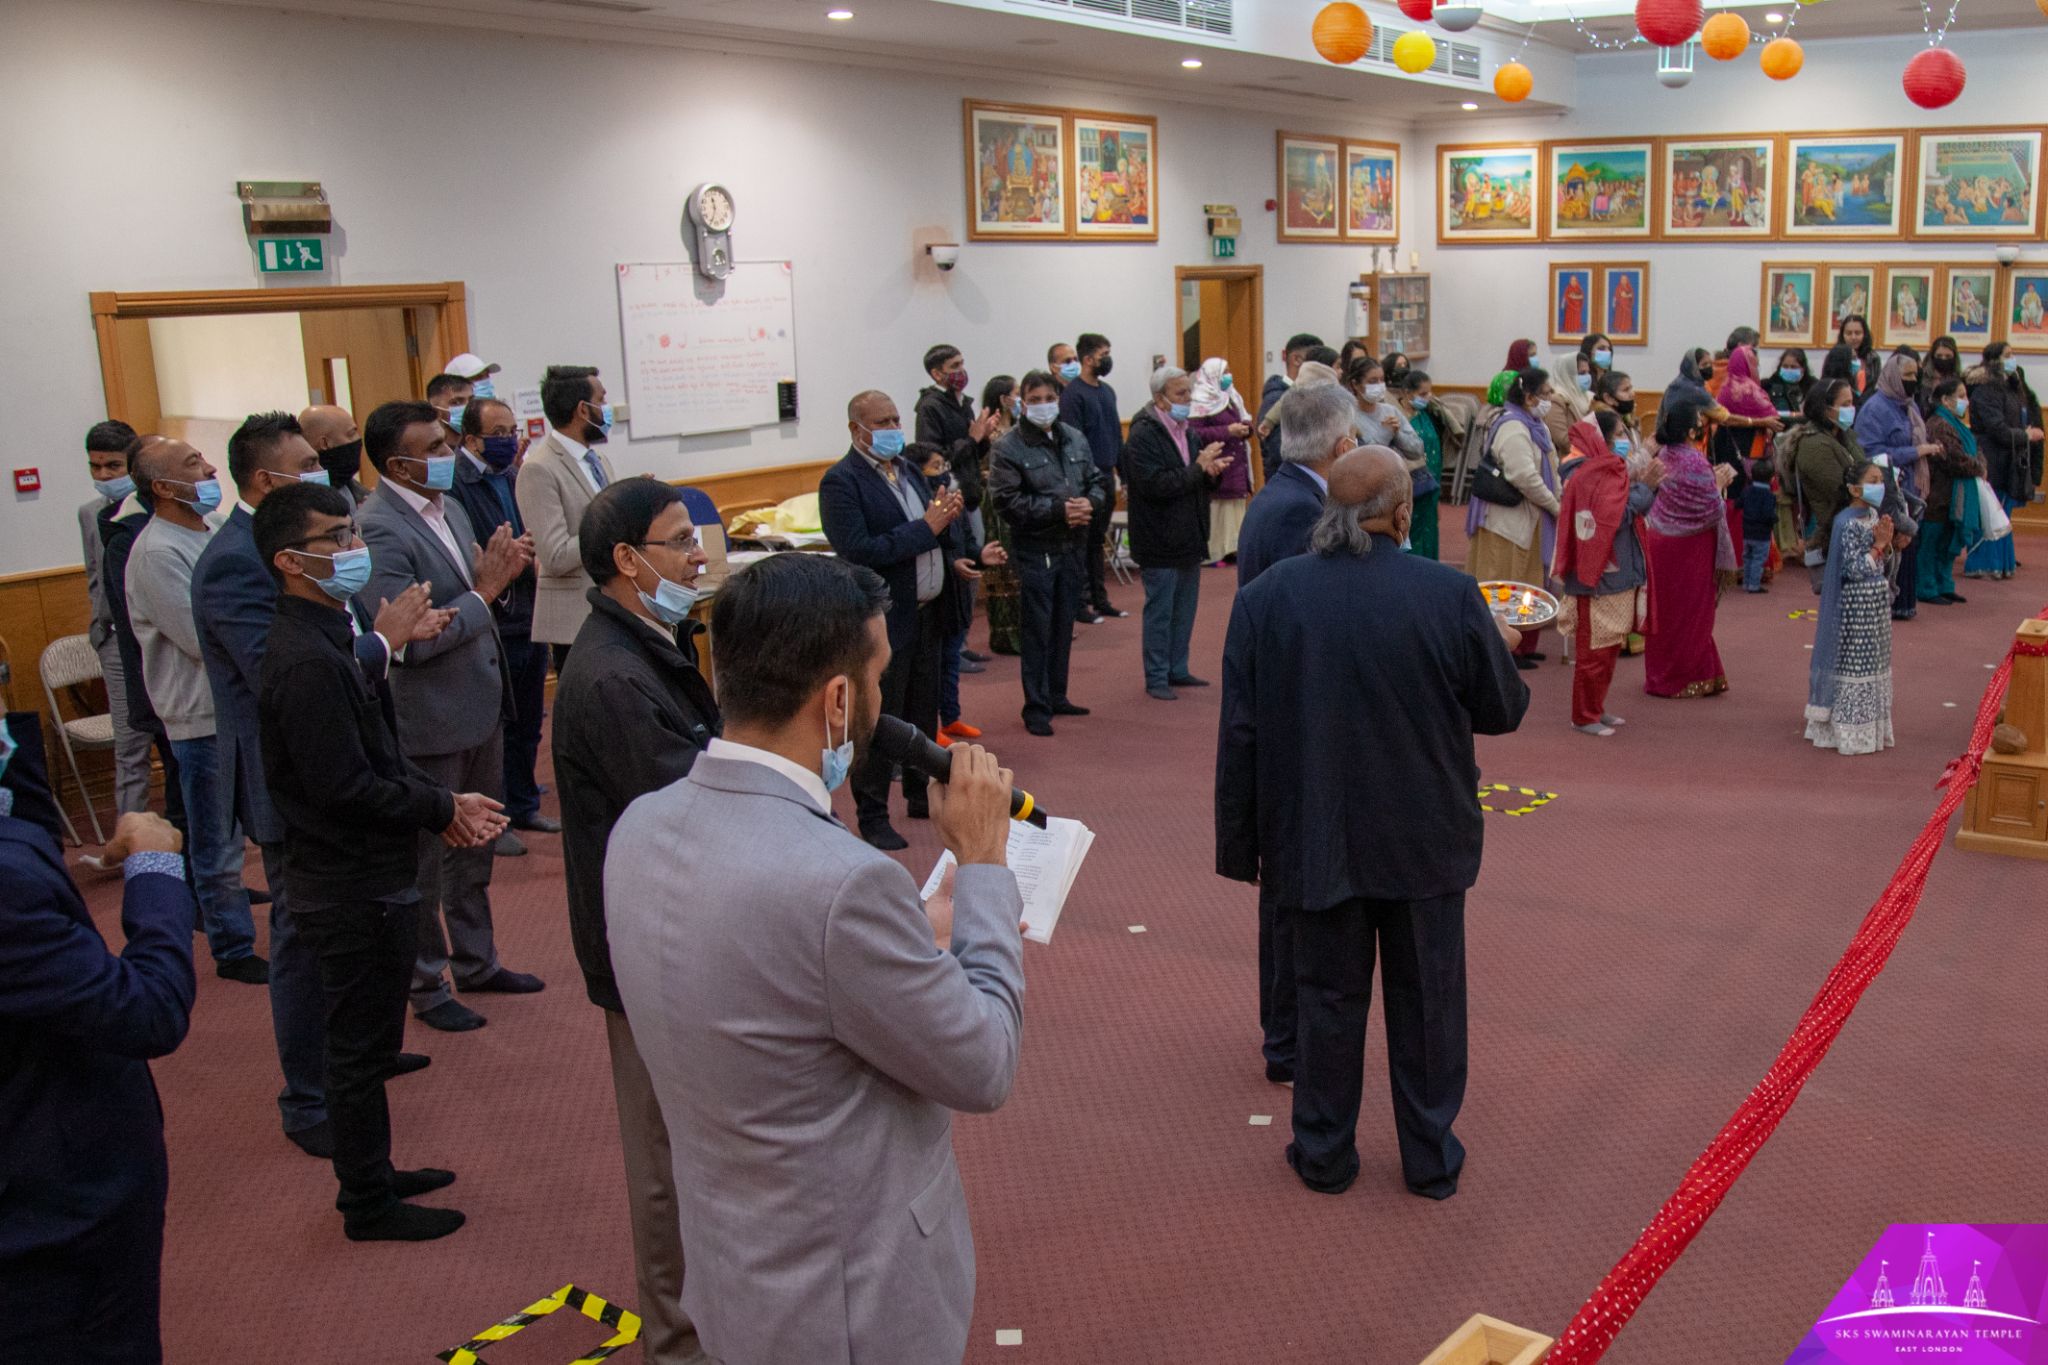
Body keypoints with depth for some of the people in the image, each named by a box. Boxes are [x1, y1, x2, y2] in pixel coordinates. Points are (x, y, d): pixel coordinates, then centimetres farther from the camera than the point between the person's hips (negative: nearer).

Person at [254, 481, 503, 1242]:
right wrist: (442, 809, -14)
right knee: (361, 1047, 5)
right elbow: (343, 788, -26)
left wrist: (442, 807, 1)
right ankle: (368, 1205, 20)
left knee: (366, 1041, 21)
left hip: (368, 878, 10)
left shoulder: (326, 638, 9)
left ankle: (371, 1176, 37)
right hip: (353, 888, -10)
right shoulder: (306, 661, -24)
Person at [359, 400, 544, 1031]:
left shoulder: (448, 505, 6)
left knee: (475, 847, 22)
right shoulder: (379, 530, -22)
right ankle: (426, 985, 25)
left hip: (480, 706, 9)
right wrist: (483, 591, -23)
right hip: (430, 722, -9)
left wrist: (499, 571, -5)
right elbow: (407, 640, -27)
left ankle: (476, 962, 38)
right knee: (426, 858, 8)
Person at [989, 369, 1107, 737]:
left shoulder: (1075, 439, 9)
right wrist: (1059, 509, -20)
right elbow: (1007, 503, -16)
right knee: (1037, 631, -2)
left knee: (1064, 626, 15)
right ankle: (1036, 707, 6)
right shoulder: (1008, 448, -9)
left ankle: (1056, 696, 27)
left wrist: (1089, 503, -8)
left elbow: (1098, 481, 15)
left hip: (1073, 547, 6)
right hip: (1035, 550, -6)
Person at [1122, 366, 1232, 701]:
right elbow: (1156, 484, -24)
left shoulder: (1183, 431, 13)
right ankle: (1156, 678, 9)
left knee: (1185, 610, 15)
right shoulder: (1143, 435, -15)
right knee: (1160, 612, 0)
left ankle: (1177, 670, 26)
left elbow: (1196, 481, 19)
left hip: (1188, 539, 8)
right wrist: (1199, 468, -23)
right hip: (1160, 543, -8)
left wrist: (1211, 471, -3)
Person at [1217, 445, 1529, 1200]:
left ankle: (1323, 1154, 28)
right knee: (1427, 998, 15)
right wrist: (1499, 647, 19)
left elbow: (1239, 735, -6)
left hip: (1314, 839, 1)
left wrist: (1240, 845, 3)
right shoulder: (1449, 594, -14)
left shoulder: (1265, 597, -9)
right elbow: (1503, 710, -3)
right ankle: (1431, 1158, 28)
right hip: (1425, 840, -1)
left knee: (1328, 997, 15)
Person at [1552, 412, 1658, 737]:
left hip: (1616, 575, 10)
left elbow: (1627, 512, 17)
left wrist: (1645, 485, 5)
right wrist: (1644, 487, -20)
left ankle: (1596, 708, 26)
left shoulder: (1607, 470, 13)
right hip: (1597, 578, -10)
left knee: (1610, 647, 16)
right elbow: (1614, 518, -24)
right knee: (1594, 649, -2)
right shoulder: (1588, 476, -17)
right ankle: (1584, 716, 7)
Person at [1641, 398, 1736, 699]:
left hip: (1660, 540, 7)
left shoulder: (1664, 455, 2)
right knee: (1690, 611, 5)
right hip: (1688, 549, -7)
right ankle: (1690, 677, 14)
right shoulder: (1694, 462, -21)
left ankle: (1660, 674, 23)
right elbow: (1710, 511, -19)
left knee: (1664, 608, 14)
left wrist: (1712, 480, 10)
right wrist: (1719, 484, -4)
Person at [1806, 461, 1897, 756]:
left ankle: (1869, 727, 23)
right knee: (1854, 665, -1)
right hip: (1856, 602, -9)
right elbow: (1855, 569, -21)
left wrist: (1886, 541, -5)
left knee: (1874, 663, 14)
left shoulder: (1873, 515, 8)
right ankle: (1850, 732, 8)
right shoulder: (1848, 524, -18)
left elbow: (1881, 561, 13)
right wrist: (1878, 544, -18)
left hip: (1877, 598, 9)